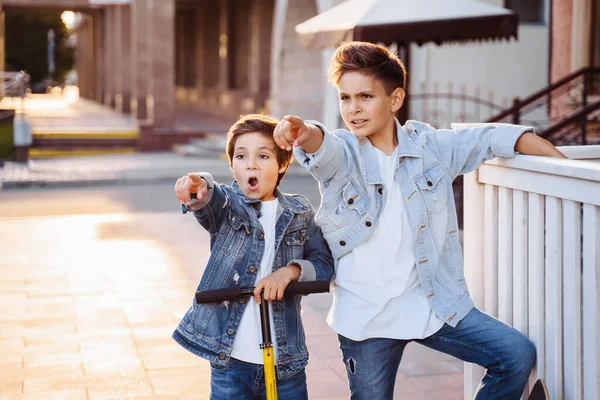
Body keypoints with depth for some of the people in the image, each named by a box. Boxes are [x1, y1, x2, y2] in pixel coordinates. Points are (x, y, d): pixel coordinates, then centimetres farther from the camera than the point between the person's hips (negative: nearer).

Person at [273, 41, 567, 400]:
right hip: (366, 315, -1)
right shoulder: (340, 153, -4)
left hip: (435, 303, 2)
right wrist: (304, 132, -53)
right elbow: (322, 145, -27)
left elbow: (497, 137, 7)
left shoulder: (430, 147, 3)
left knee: (518, 355, -8)